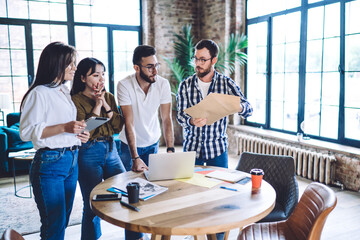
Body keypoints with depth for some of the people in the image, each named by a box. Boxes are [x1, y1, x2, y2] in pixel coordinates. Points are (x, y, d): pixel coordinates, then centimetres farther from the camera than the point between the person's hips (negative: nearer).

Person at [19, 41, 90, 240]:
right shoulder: (39, 93, -11)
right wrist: (64, 128, -23)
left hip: (71, 160, 8)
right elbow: (26, 131, -17)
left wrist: (79, 134, 7)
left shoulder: (64, 92, 15)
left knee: (63, 220, 17)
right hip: (50, 162, -8)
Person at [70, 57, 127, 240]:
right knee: (93, 206, 4)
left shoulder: (108, 96, 10)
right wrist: (97, 105, -13)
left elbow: (119, 127, 2)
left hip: (111, 150, 5)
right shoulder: (76, 100, -6)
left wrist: (106, 105, -8)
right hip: (88, 154, -5)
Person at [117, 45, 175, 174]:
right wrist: (135, 158, -30)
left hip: (152, 143, 2)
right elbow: (129, 122, -25)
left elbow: (166, 119, -15)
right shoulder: (124, 85, -22)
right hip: (129, 143, -2)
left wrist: (170, 149, -26)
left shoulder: (163, 84, -15)